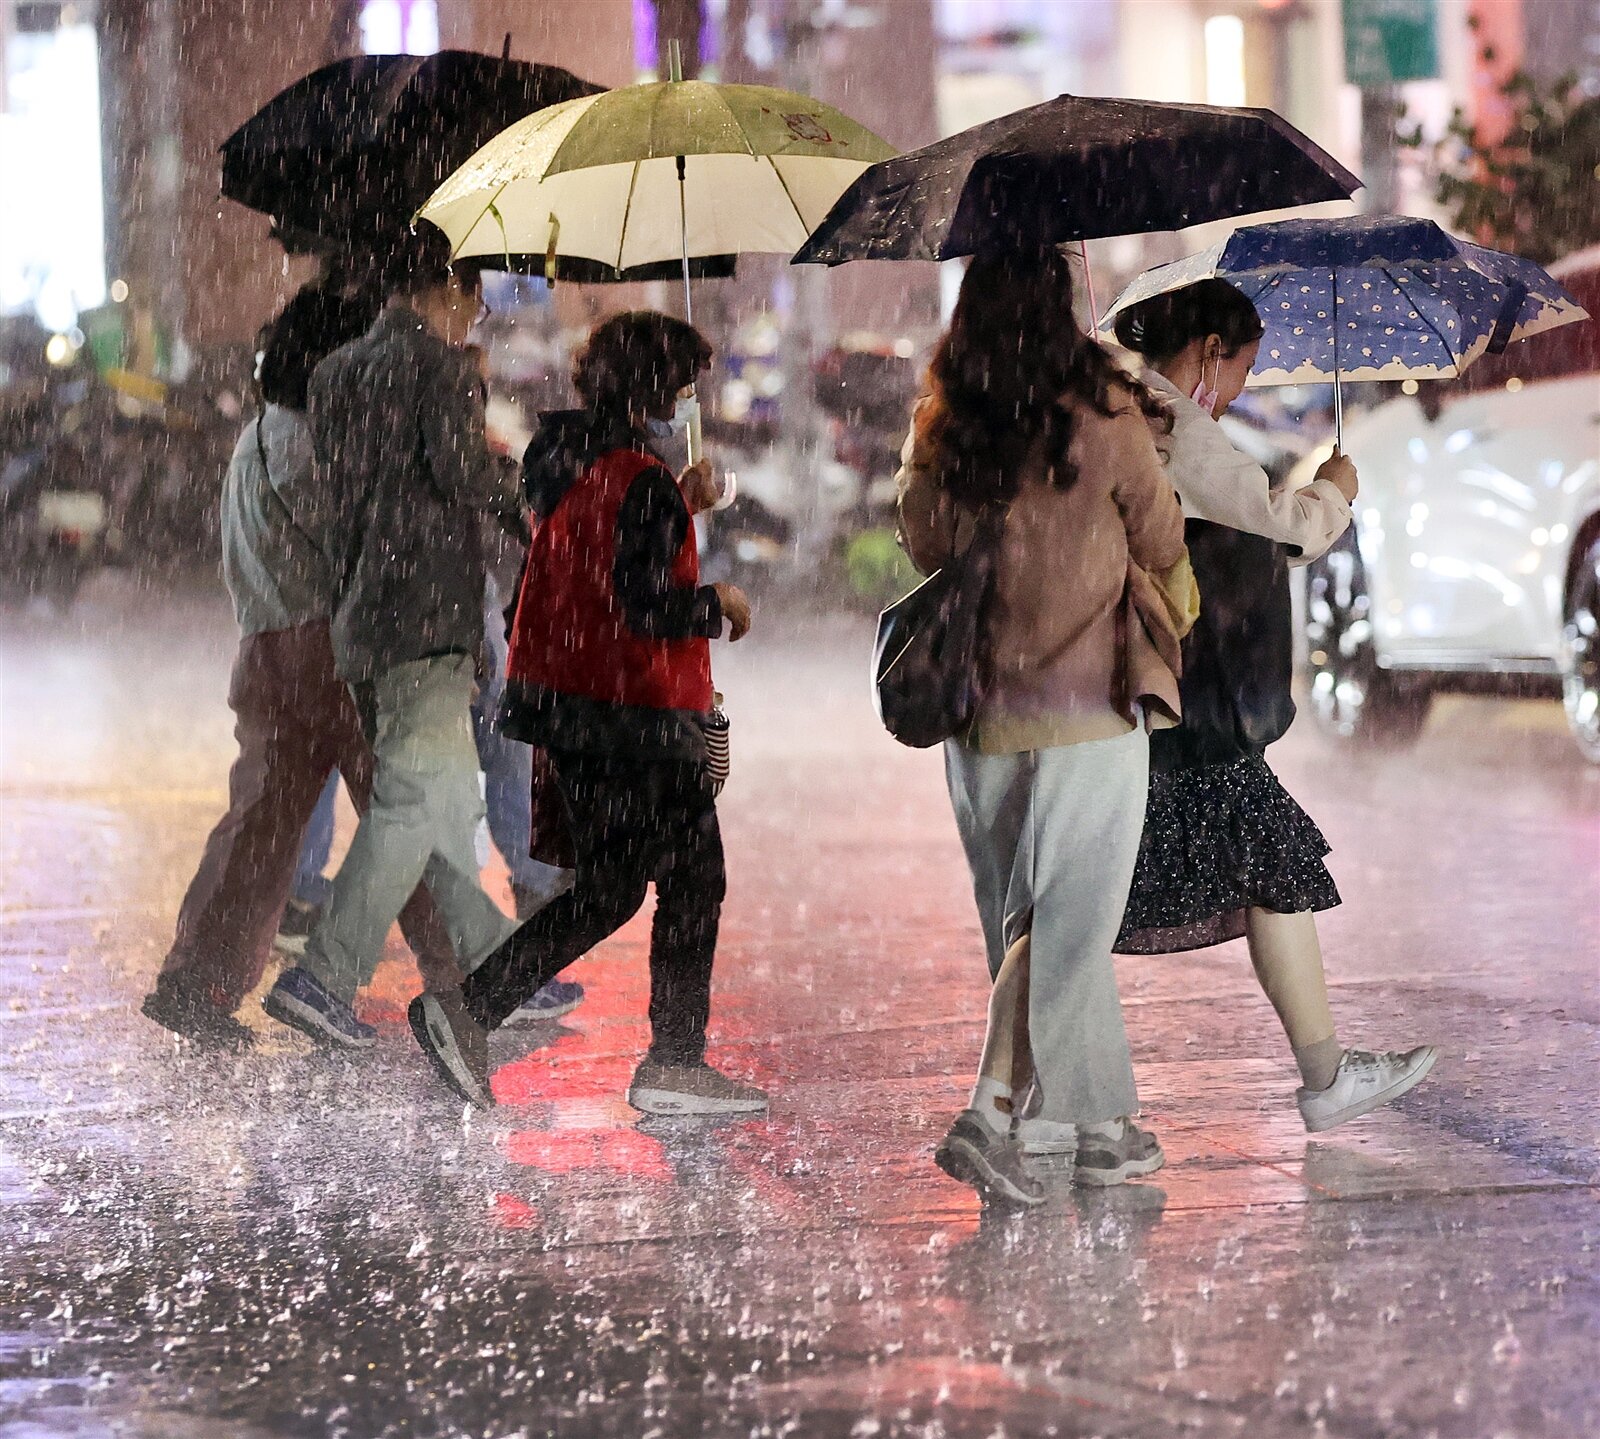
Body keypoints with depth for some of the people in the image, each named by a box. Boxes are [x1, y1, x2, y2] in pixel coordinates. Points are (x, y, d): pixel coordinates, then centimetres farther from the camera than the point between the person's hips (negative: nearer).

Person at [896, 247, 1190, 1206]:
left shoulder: (938, 435, -2)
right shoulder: (1106, 423, -12)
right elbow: (1164, 548, 0)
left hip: (981, 717, 4)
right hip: (1089, 712, -4)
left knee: (1026, 918, 13)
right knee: (1064, 921, 0)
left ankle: (1103, 1123, 23)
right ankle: (989, 1116, -13)